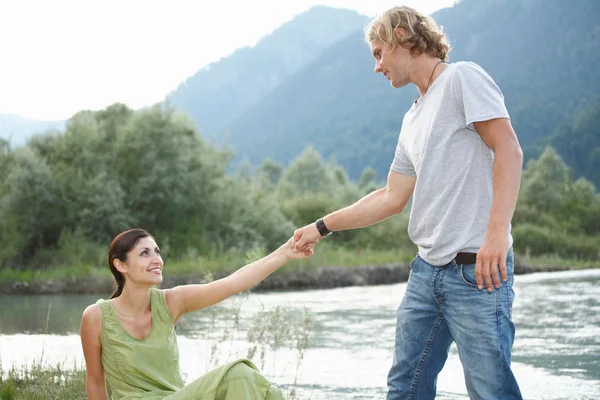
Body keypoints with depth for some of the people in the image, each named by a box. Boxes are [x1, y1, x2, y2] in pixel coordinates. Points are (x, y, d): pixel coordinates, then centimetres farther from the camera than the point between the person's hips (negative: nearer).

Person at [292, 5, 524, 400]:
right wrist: (321, 227, 26)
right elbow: (392, 199, 26)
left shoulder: (462, 78, -3)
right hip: (427, 269, 9)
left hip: (476, 268, -9)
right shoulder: (413, 120, 22)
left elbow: (509, 151, -13)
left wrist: (496, 232, -24)